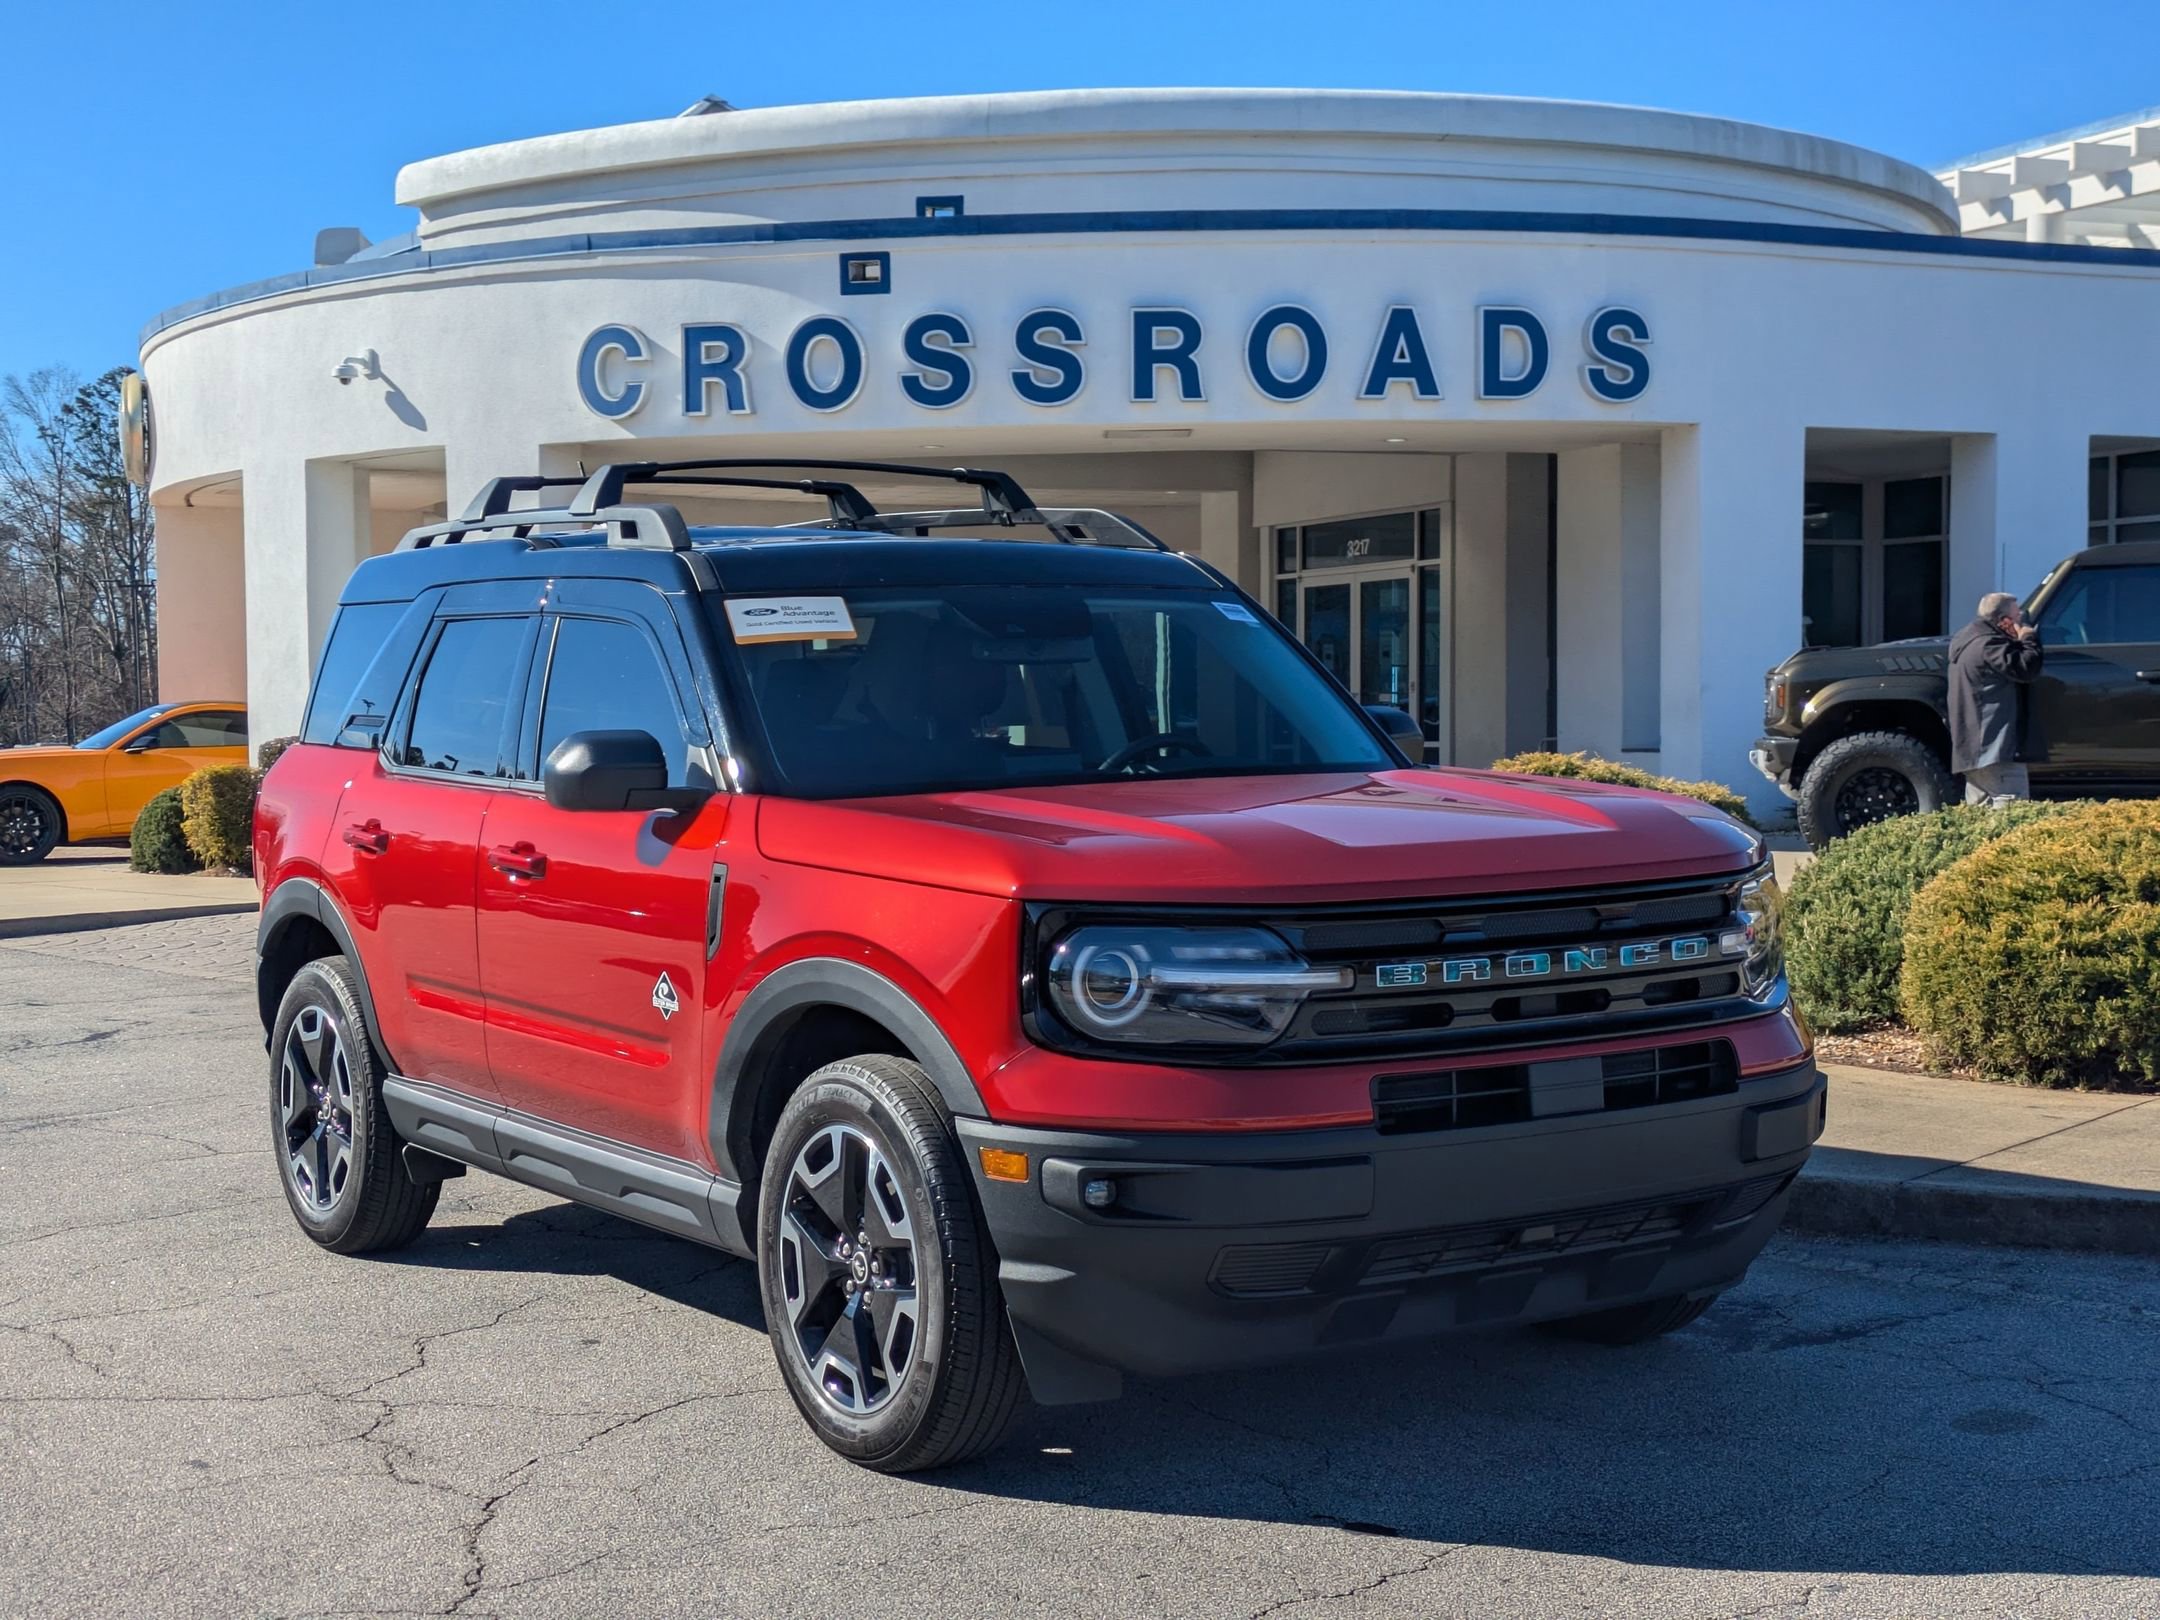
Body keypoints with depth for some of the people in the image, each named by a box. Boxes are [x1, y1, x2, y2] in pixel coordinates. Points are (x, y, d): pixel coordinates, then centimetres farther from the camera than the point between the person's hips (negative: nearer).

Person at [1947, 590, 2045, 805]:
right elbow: (2026, 668, -19)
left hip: (1971, 747, 11)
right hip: (1997, 745, -11)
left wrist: (2022, 642, 13)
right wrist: (2030, 640, -3)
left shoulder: (1968, 640, 19)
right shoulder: (1989, 644, -15)